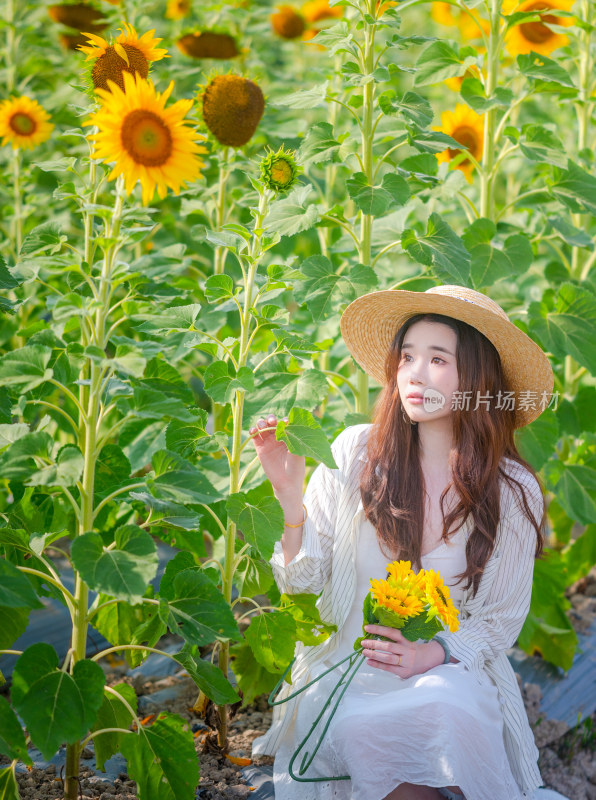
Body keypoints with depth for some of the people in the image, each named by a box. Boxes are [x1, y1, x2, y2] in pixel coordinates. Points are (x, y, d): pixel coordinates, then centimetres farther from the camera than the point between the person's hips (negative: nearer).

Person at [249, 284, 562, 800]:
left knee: (446, 700, -34)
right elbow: (303, 580, -2)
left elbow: (500, 621, 3)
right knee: (359, 733, -33)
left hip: (446, 669, 0)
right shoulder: (355, 452, -6)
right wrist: (288, 491, -18)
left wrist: (432, 654, -17)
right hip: (345, 667, 0)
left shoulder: (513, 491, -5)